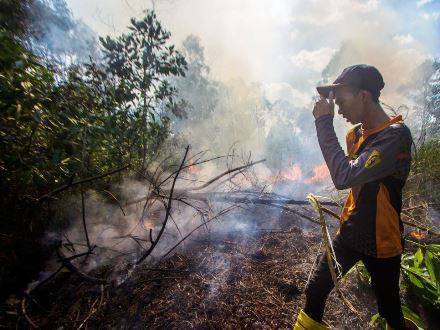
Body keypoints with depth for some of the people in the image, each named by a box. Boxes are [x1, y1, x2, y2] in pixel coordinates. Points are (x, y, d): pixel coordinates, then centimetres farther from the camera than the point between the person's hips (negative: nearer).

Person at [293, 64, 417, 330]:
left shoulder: (395, 135, -22)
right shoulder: (356, 133, 2)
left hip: (381, 241, -6)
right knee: (316, 290, 10)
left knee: (389, 308, 17)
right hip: (349, 233, 6)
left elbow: (345, 177, -35)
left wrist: (324, 122, -30)